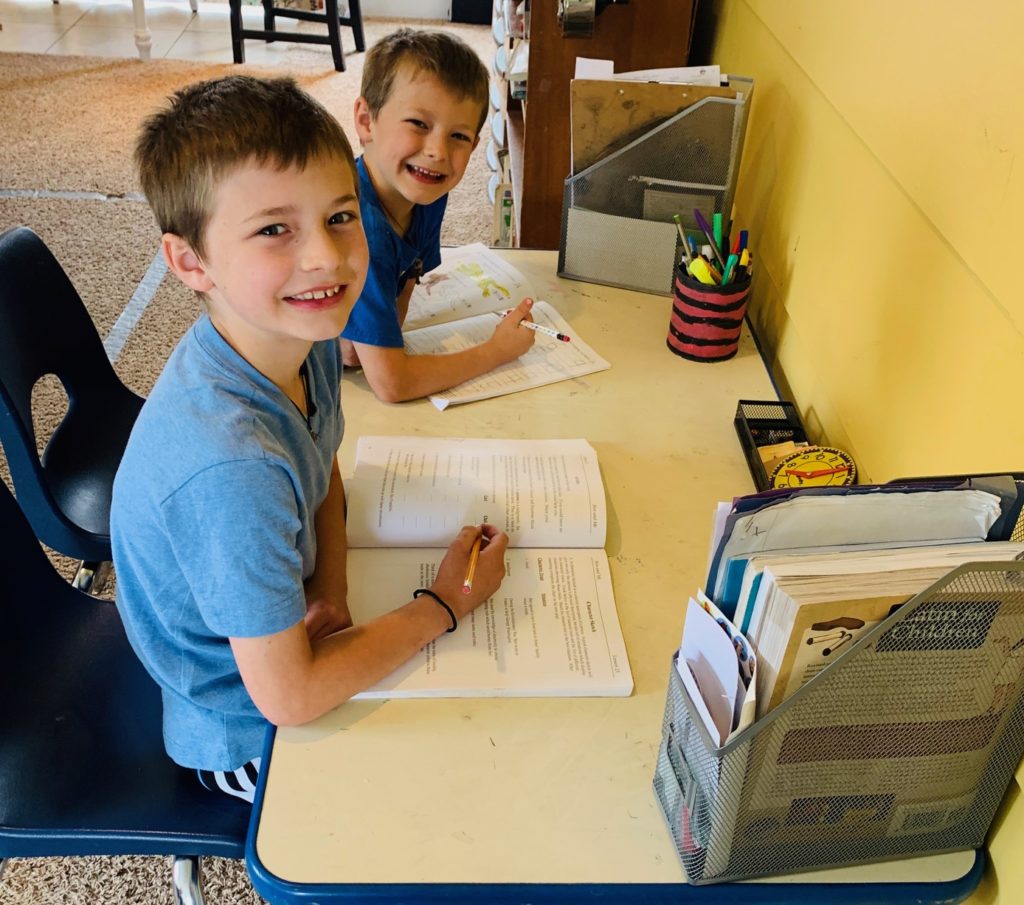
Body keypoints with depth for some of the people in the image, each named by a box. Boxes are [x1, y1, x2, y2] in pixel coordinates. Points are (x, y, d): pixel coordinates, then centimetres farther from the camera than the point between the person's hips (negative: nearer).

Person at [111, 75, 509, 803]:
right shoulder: (231, 466, -41)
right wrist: (443, 606, -19)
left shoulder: (305, 335, -16)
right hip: (251, 736, -6)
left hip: (281, 631, 6)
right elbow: (290, 697, -31)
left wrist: (331, 592, -13)